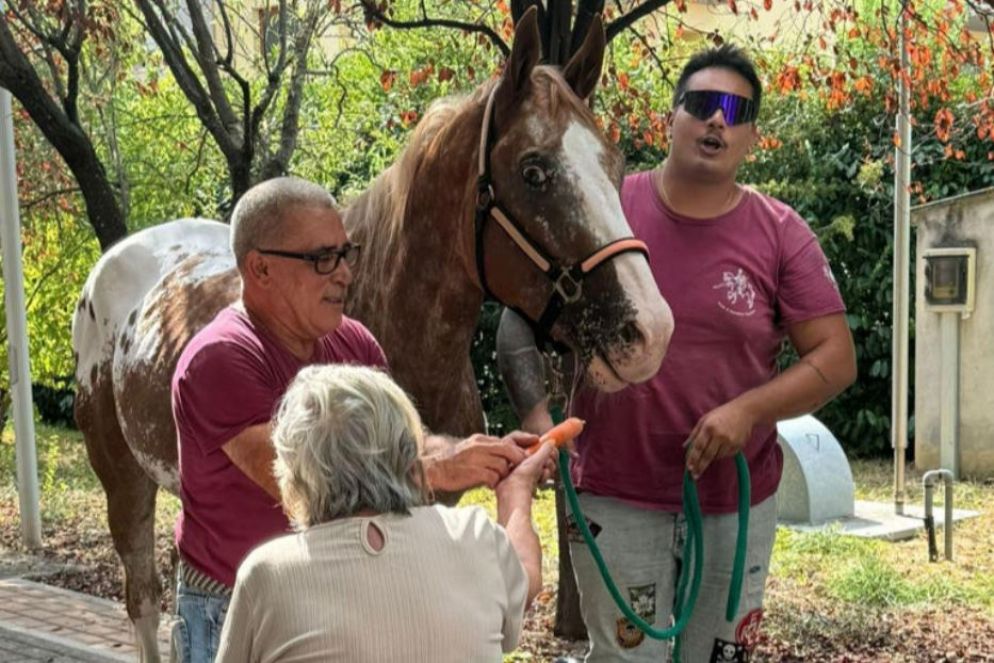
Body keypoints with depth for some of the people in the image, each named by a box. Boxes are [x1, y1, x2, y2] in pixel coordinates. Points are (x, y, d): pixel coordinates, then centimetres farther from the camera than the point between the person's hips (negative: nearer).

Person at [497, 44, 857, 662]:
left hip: (739, 500, 1)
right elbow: (522, 315, -1)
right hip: (615, 497, -1)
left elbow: (836, 358, -5)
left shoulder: (783, 235, -5)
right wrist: (535, 411, -17)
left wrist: (748, 408, -21)